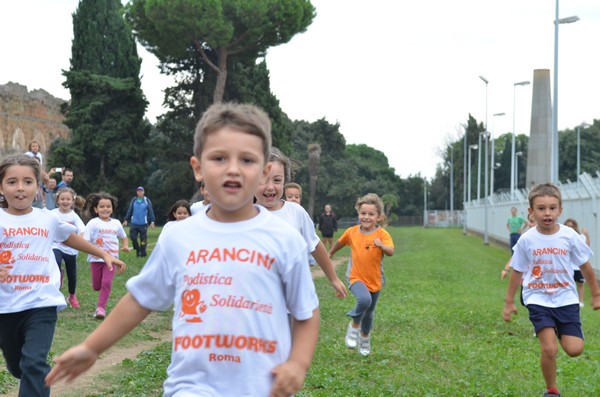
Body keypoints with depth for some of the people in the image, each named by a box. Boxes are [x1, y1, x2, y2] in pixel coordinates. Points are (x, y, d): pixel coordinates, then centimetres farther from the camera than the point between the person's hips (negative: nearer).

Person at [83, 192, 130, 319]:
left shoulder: (116, 223, 8)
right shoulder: (93, 223, -5)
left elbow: (124, 237, 24)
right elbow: (85, 241, -11)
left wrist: (125, 246, 4)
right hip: (96, 259, -2)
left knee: (107, 283, -13)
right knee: (96, 286, 6)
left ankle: (101, 307, -4)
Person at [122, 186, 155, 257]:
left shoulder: (147, 201, 2)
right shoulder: (134, 200, 8)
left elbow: (151, 211, 1)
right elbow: (129, 210, 12)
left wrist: (152, 222, -6)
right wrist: (126, 220, 7)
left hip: (143, 224, -2)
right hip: (134, 223, 2)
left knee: (143, 238, -2)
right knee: (133, 237, -3)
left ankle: (143, 253, 10)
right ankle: (137, 250, 19)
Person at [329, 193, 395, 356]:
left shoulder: (382, 234, -14)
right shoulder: (352, 232, -6)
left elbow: (390, 252, -30)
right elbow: (340, 242, 15)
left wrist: (381, 245, -50)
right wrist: (330, 254, 30)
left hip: (375, 280, 1)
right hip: (356, 277, -1)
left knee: (369, 313, 16)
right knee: (364, 300, -31)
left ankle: (364, 338, 45)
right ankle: (354, 325, -4)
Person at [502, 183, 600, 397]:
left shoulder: (569, 235, -7)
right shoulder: (526, 240, -8)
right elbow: (517, 272, 4)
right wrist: (509, 302, 9)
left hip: (566, 299, 1)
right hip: (538, 300, -1)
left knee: (574, 350, -7)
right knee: (549, 349, -15)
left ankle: (559, 332, 29)